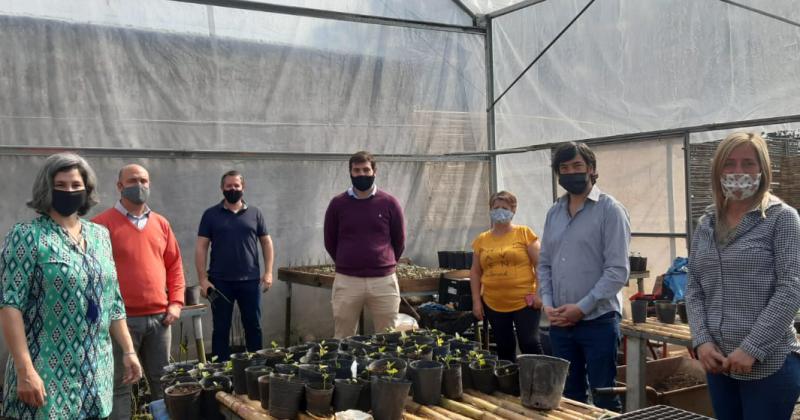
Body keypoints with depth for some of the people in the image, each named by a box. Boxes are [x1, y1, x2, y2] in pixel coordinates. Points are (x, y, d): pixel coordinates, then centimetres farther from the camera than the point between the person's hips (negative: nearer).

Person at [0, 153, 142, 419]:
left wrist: (128, 351, 11)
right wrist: (25, 369, -21)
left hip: (96, 372, 5)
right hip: (48, 373, -5)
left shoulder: (99, 235, 10)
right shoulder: (27, 235, -8)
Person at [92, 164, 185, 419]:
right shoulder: (102, 224, -5)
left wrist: (175, 302, 5)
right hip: (122, 319, -4)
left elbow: (175, 265, 15)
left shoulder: (161, 223, 11)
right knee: (120, 385, 3)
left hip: (159, 318, 5)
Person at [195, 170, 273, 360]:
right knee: (221, 328, 7)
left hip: (250, 280, 1)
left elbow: (266, 242, 9)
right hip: (220, 281, -1)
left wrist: (268, 272, -1)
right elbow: (201, 247, 0)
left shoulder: (255, 213, 6)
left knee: (253, 326, 9)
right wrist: (203, 279, -7)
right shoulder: (211, 214, 2)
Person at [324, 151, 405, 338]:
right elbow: (330, 242, 12)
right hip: (346, 281, 0)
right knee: (342, 340, 6)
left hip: (384, 281, 0)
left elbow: (399, 240, 12)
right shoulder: (337, 204, 2)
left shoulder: (389, 203, 1)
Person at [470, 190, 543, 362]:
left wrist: (539, 293, -10)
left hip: (524, 303, -3)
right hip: (493, 305, 4)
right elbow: (475, 272, 12)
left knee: (530, 345, -3)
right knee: (504, 348, 12)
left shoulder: (524, 233, -2)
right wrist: (476, 301, 6)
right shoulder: (482, 239, 8)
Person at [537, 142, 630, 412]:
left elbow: (618, 270, -13)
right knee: (569, 396, 16)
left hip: (598, 321, -5)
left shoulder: (610, 210, -7)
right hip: (559, 322, 5)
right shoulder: (554, 213, 10)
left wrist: (582, 308, -17)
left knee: (604, 398, 6)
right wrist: (547, 304, -2)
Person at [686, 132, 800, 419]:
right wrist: (701, 341, -5)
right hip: (718, 362, 5)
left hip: (769, 363, -5)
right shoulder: (706, 224, 8)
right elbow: (693, 289, 9)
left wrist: (751, 349, -16)